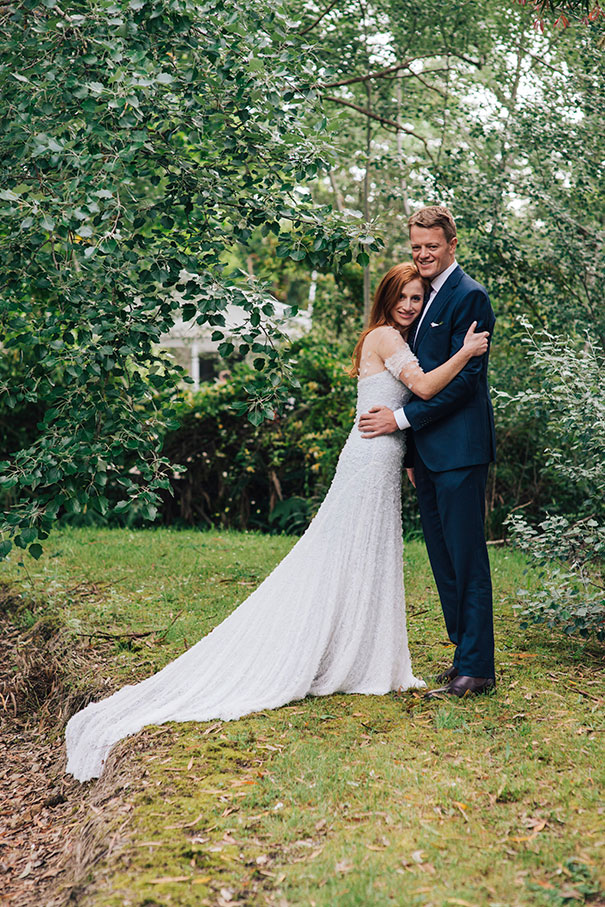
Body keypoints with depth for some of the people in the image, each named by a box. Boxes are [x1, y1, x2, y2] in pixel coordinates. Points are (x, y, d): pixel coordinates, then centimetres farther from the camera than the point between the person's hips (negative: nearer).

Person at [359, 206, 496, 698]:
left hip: (459, 450, -9)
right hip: (427, 451, 9)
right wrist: (411, 451, 18)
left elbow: (463, 378, -16)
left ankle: (478, 668, 2)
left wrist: (402, 418, -16)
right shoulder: (424, 297, 18)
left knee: (466, 558, -5)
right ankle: (466, 655, 22)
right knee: (444, 560, 13)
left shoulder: (468, 296, -9)